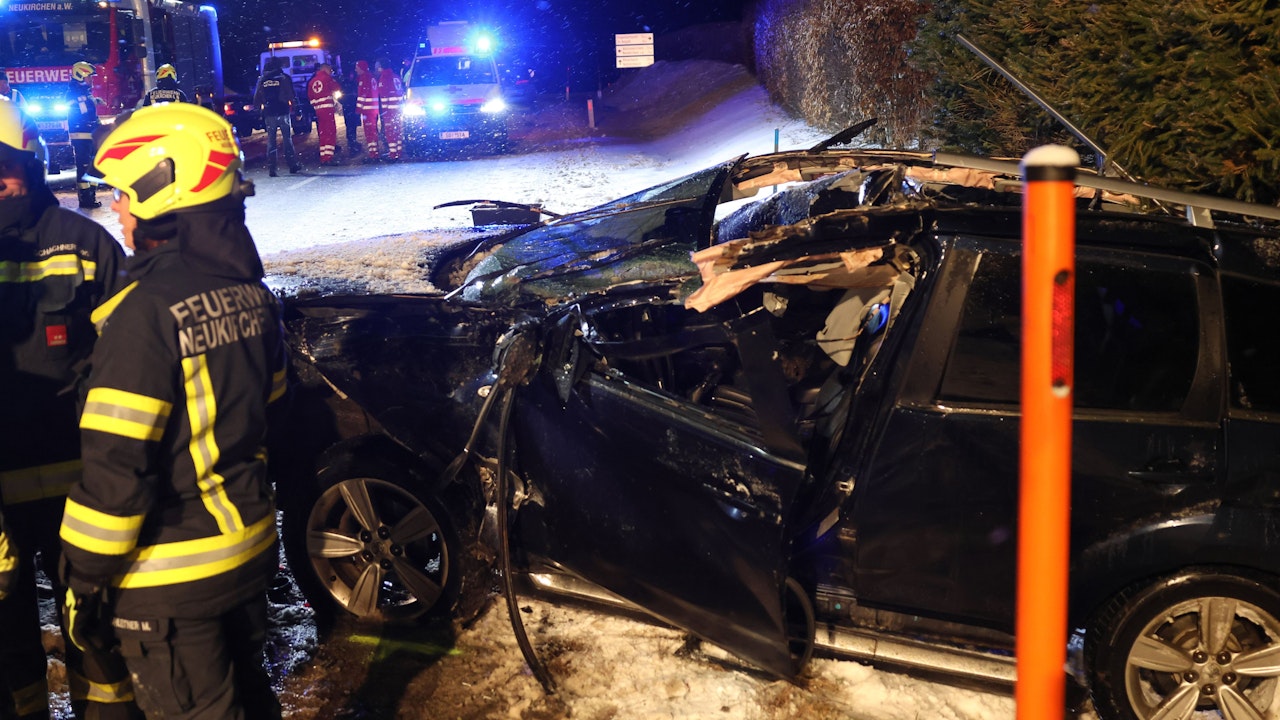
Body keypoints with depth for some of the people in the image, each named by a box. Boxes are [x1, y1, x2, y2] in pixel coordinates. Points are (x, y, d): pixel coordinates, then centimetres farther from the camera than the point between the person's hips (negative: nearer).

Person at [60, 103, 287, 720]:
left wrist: (87, 579, -12)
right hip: (250, 546, 7)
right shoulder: (250, 290, 2)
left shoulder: (147, 309, -23)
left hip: (170, 580, -7)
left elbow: (117, 465, -23)